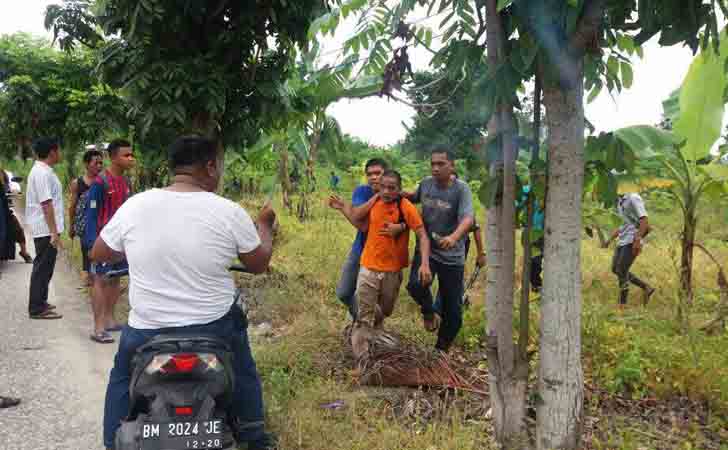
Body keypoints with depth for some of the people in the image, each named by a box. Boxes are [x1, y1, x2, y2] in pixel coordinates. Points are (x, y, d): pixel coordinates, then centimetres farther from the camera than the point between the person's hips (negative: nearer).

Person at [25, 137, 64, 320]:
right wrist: (54, 233, -24)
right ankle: (37, 308, 2)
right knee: (43, 267, -4)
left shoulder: (41, 170, 14)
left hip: (43, 229, 10)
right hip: (46, 229, -10)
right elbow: (46, 204, -24)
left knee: (43, 267, 18)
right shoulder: (43, 173, -18)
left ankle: (39, 302, 28)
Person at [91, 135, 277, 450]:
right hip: (214, 329, 0)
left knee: (122, 381, 31)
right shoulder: (230, 212, -13)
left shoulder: (134, 205, -8)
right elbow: (259, 264, 1)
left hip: (146, 331, 1)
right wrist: (265, 225, 19)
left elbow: (98, 255, 7)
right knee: (243, 374, 29)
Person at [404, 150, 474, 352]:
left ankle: (441, 350, 32)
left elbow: (468, 219, -26)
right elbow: (415, 198, 24)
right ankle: (428, 312, 5)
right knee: (415, 285, -30)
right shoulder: (426, 183, 1)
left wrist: (454, 237, -46)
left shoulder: (461, 189, -12)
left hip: (452, 256, -2)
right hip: (426, 250, 2)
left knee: (453, 311, 6)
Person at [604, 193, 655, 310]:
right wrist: (610, 240, 21)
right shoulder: (620, 201, 15)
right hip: (622, 241, 9)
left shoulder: (634, 198, -10)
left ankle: (622, 305, 0)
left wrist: (637, 240, -25)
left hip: (632, 242, -9)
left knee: (621, 271, -9)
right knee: (615, 269, 10)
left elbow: (645, 221, -17)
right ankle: (646, 288, 20)